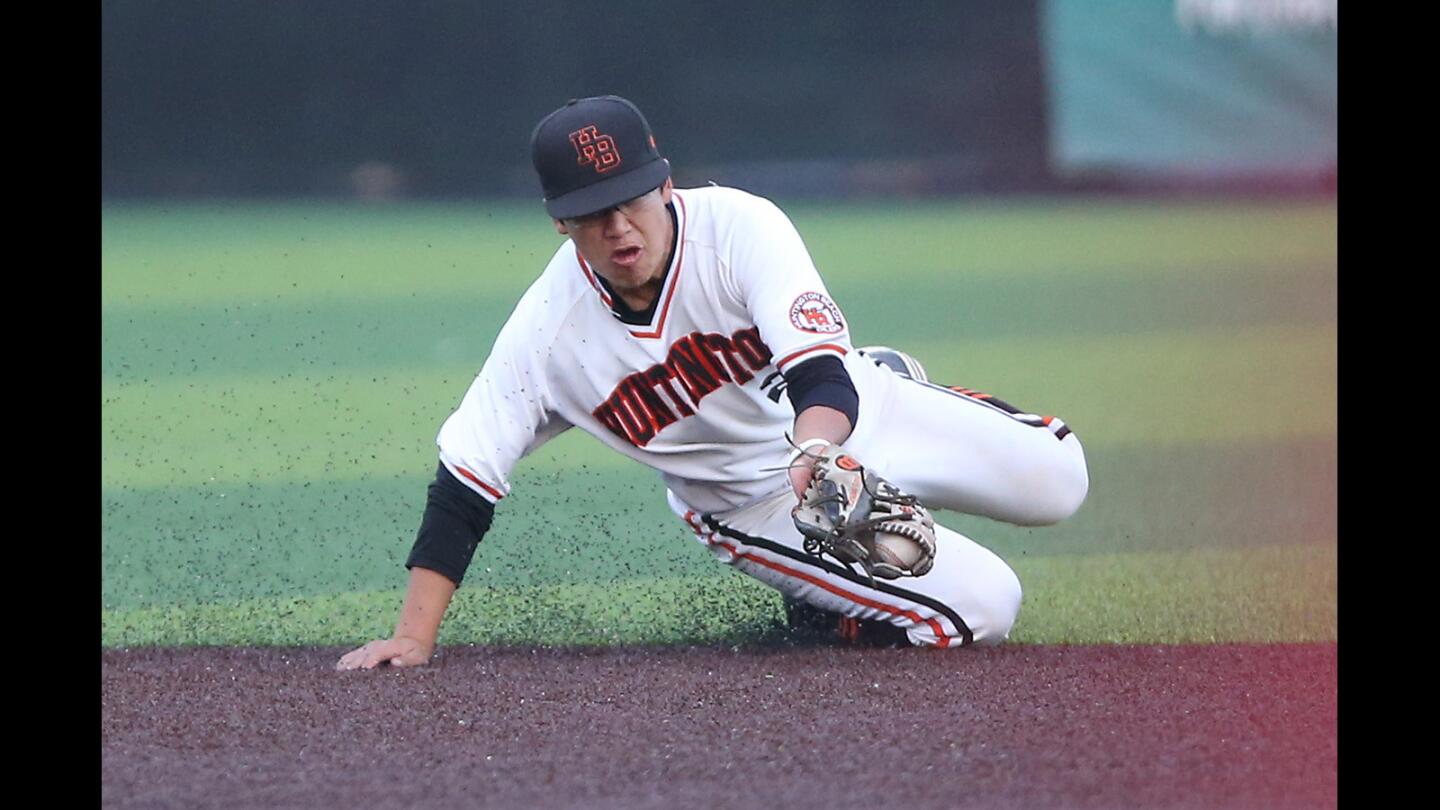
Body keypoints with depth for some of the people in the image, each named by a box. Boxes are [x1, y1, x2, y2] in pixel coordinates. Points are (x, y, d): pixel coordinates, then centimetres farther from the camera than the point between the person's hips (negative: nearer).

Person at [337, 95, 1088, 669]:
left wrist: (817, 452, -64)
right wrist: (413, 638, -30)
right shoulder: (548, 328, -26)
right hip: (754, 501, -1)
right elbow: (463, 480, -24)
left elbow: (819, 366, -41)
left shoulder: (737, 225, -31)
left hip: (855, 413, 1)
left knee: (1053, 481, 4)